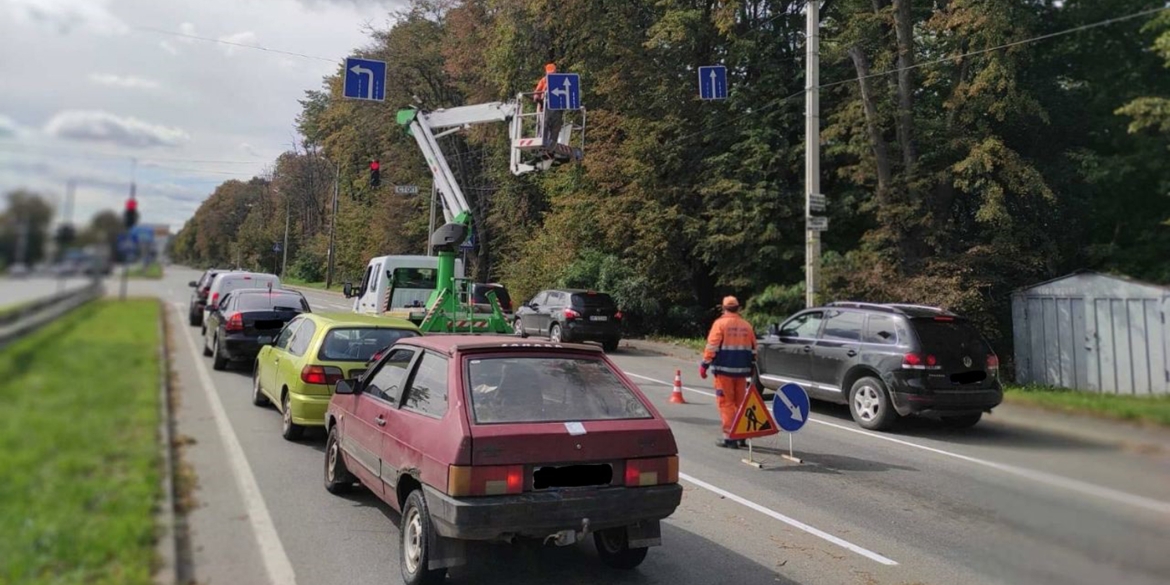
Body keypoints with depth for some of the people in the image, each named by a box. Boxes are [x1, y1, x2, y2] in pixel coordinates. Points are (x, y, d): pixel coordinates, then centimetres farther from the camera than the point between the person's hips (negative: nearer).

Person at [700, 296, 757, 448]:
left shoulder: (720, 323, -7)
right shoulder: (747, 326, 10)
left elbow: (712, 347, -12)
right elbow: (753, 349, 15)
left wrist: (704, 365, -6)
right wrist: (751, 367, 24)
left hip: (724, 369, -5)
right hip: (741, 369, 5)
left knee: (726, 403, -1)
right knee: (740, 402, 14)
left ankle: (729, 436, -3)